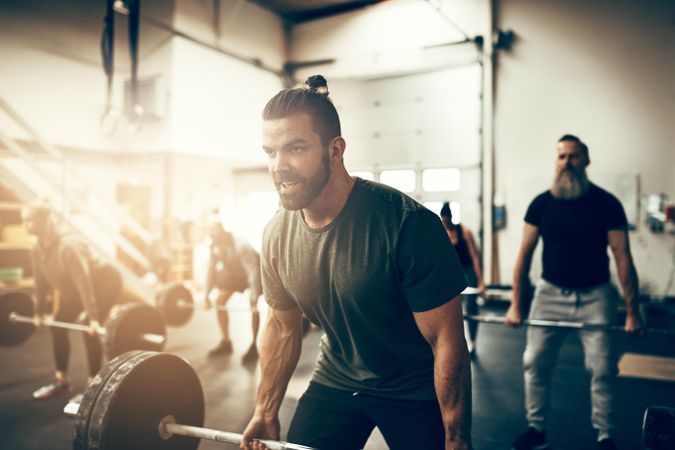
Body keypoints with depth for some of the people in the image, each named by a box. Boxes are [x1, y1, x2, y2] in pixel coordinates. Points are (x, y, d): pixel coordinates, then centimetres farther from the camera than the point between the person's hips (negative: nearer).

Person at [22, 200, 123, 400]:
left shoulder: (69, 246, -34)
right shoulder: (38, 249, -8)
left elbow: (84, 282, -36)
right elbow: (41, 281, 4)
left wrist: (93, 317, -36)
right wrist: (39, 312, 8)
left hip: (105, 283, -9)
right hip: (73, 289, 9)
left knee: (90, 330, -16)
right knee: (57, 327, 5)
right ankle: (61, 380, 18)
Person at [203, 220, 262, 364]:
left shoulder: (241, 247, -39)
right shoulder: (215, 248, -19)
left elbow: (253, 272, -40)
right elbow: (211, 270, -8)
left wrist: (254, 300, -43)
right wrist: (207, 296, -9)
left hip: (255, 270, -7)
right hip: (234, 271, 7)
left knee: (253, 305, -23)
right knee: (219, 301, -1)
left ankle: (253, 347, -14)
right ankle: (225, 343, 10)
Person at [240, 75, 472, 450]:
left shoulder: (408, 224, -29)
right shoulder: (276, 235, -11)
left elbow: (446, 340, -21)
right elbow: (282, 326, 3)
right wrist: (266, 413, 9)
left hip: (415, 390, -4)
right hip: (336, 381, 5)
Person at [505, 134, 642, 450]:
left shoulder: (606, 204, -6)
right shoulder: (542, 204, -1)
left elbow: (622, 257, -5)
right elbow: (525, 253, 1)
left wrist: (632, 311, -8)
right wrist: (516, 304, -2)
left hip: (595, 295, -2)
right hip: (551, 293, 2)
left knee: (602, 368, 0)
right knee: (535, 362, 3)